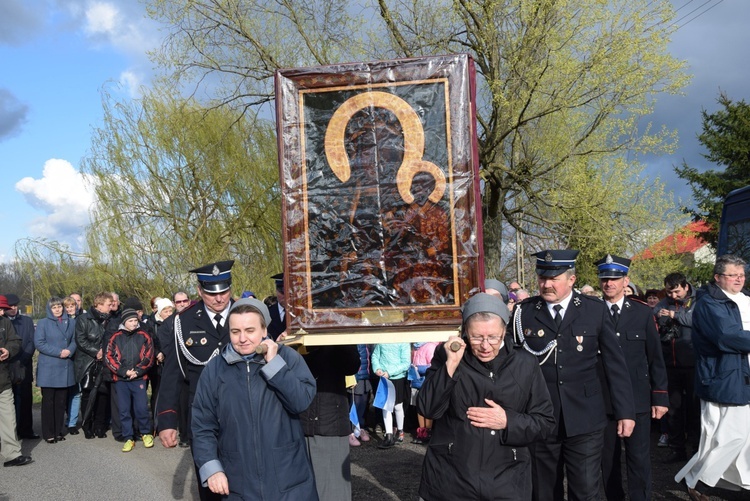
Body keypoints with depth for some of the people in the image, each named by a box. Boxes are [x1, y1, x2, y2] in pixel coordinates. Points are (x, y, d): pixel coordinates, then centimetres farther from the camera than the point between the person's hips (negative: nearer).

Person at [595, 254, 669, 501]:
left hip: (638, 398, 0)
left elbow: (655, 358, 3)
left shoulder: (643, 312, 0)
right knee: (608, 459, 12)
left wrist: (660, 397, 0)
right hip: (602, 400, 1)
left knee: (639, 459, 4)